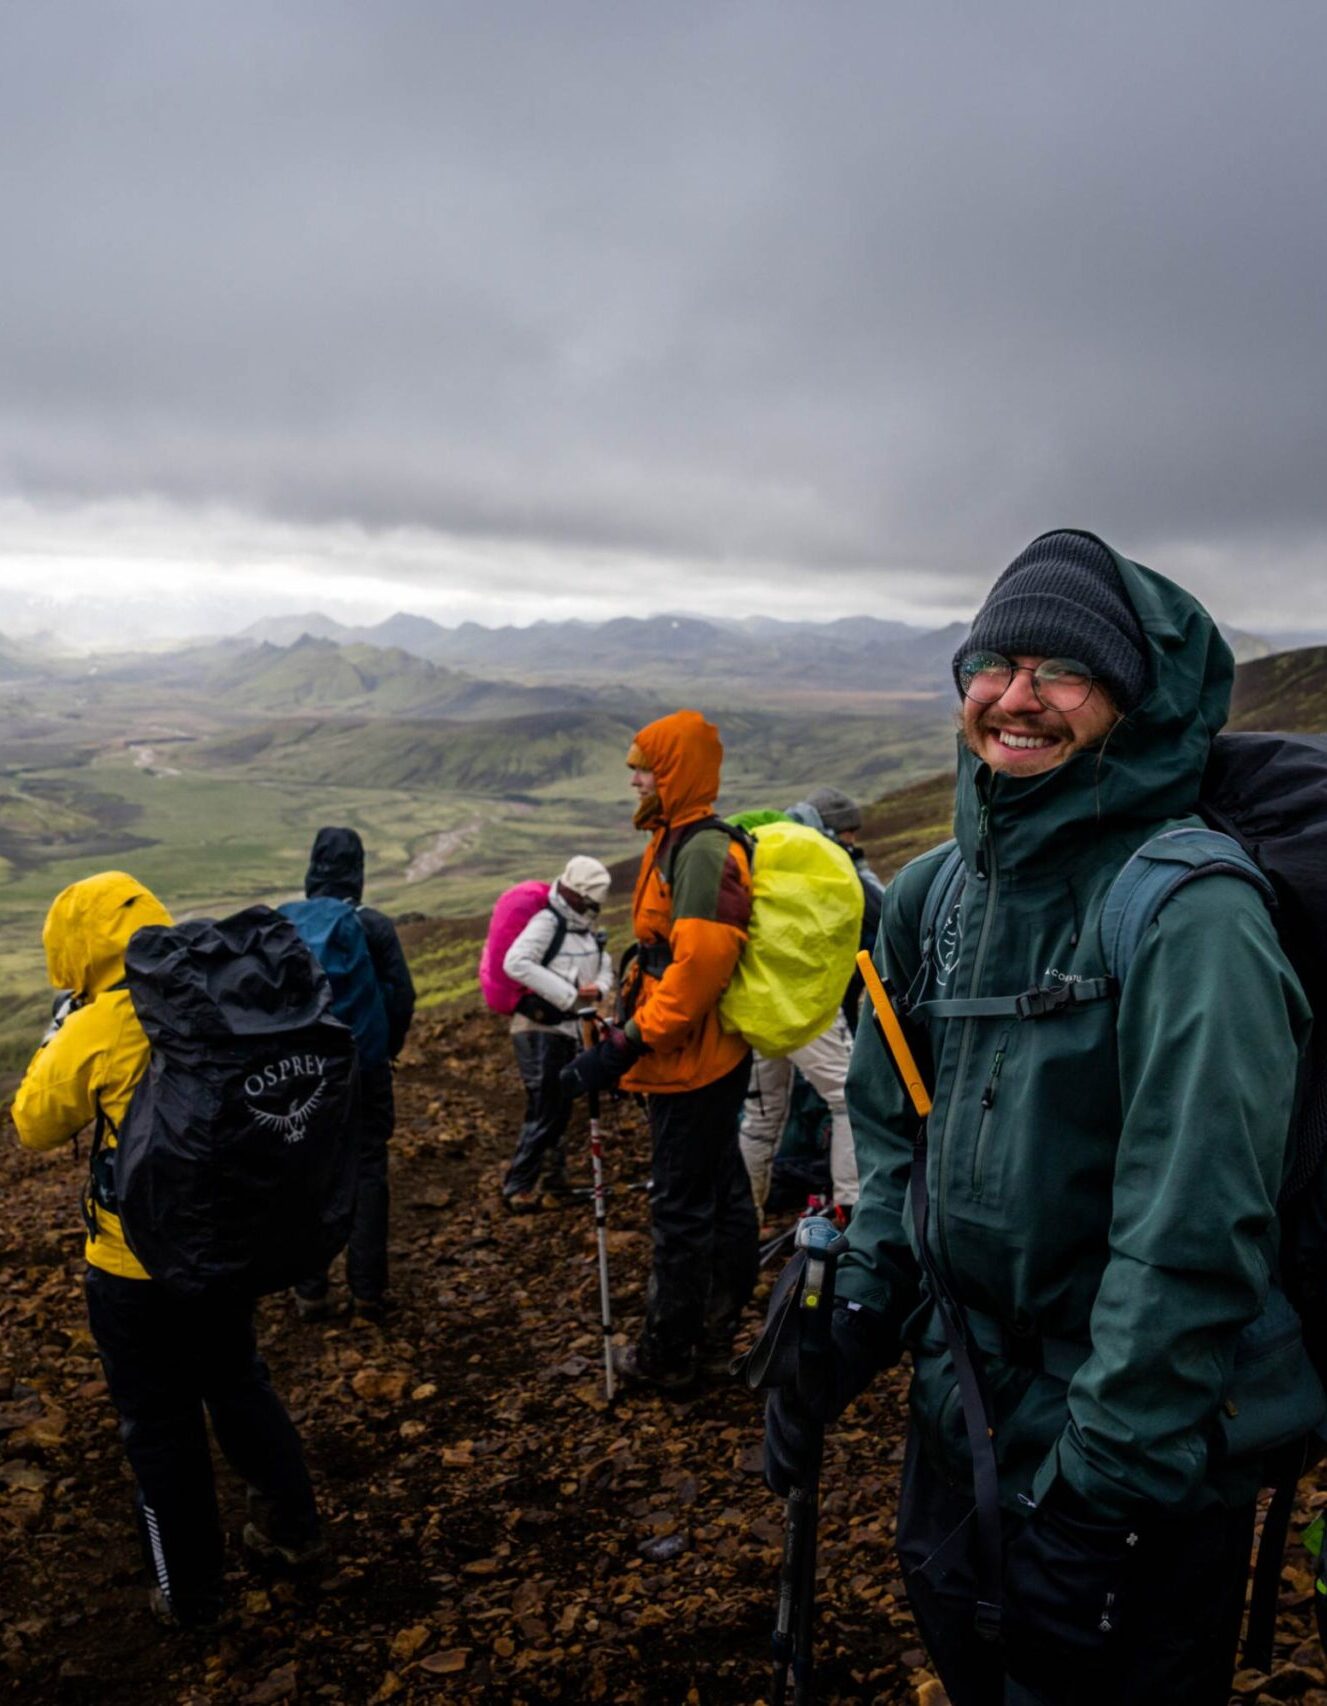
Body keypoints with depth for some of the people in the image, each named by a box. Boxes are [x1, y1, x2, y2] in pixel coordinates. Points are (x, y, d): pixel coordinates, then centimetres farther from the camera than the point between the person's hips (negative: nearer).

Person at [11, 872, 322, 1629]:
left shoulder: (98, 1028, -21)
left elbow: (36, 1126, -4)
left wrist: (59, 1033, 5)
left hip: (141, 1260, -5)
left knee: (162, 1423, 14)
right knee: (240, 1381, 26)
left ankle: (190, 1591, 30)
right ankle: (294, 1525, 40)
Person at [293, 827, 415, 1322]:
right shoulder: (375, 926, -8)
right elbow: (402, 996, -7)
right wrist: (387, 1048, 8)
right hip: (365, 1067, -1)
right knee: (367, 1172, 8)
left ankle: (311, 1291, 14)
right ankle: (366, 1291, 11)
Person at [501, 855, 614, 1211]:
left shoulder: (583, 928, 11)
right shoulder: (548, 921, -15)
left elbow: (604, 964, 19)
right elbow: (515, 963, -29)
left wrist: (599, 987, -7)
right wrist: (569, 993, -27)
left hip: (566, 1029, 8)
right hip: (538, 1029, -8)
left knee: (560, 1108, 16)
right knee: (544, 1111, -7)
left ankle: (554, 1177, 30)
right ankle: (517, 1189, 4)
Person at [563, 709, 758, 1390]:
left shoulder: (702, 851, -20)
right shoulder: (679, 843, 13)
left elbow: (700, 964, -28)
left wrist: (628, 1043, -24)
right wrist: (626, 1030, 18)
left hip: (691, 1061, -10)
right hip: (700, 1058, 10)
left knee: (681, 1208, 2)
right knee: (720, 1195, 19)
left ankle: (666, 1354, 17)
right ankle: (713, 1336, 33)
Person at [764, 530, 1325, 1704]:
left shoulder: (1192, 913, -22)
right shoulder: (937, 892, 0)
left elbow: (1194, 1236, -24)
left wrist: (1100, 1486, -20)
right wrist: (840, 1343, 3)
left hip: (1138, 1474, -6)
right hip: (958, 1416, 6)